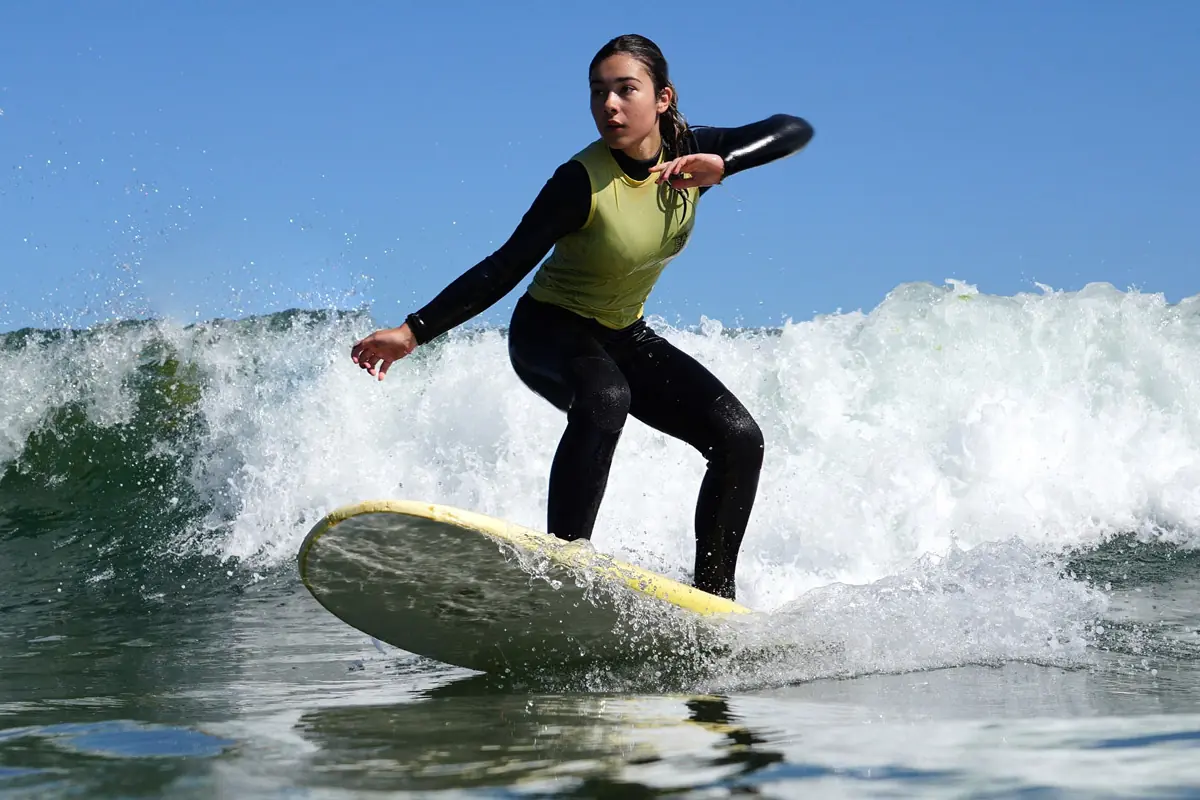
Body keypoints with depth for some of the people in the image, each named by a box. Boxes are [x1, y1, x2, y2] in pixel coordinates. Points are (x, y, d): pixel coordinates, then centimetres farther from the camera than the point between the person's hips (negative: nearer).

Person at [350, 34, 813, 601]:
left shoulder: (689, 153, -11)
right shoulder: (582, 181, -25)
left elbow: (795, 130, -16)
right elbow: (506, 267, -23)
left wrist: (721, 165, -34)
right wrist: (413, 331, -28)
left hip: (623, 335, 6)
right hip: (549, 330, -6)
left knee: (740, 439, -8)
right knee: (604, 400, -40)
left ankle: (713, 593, 1)